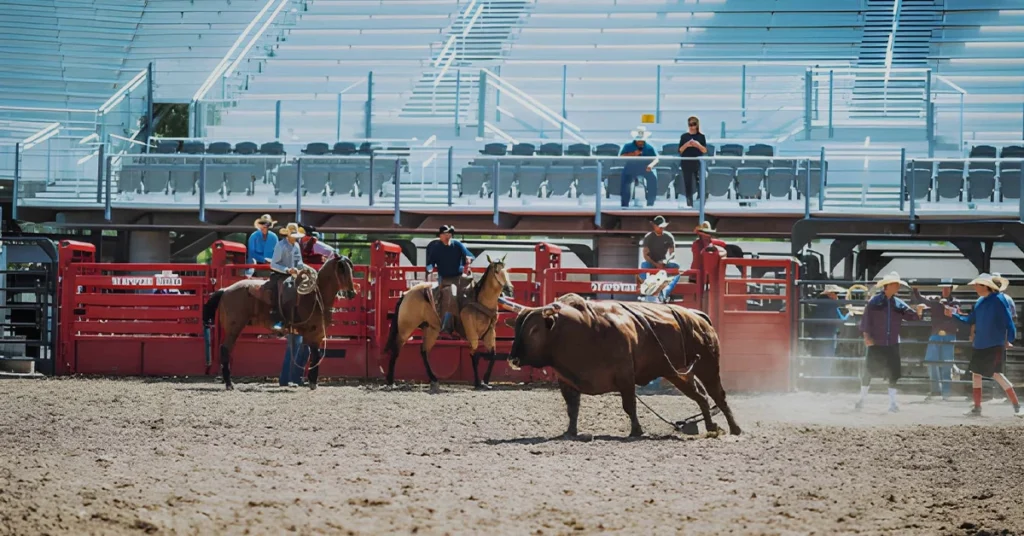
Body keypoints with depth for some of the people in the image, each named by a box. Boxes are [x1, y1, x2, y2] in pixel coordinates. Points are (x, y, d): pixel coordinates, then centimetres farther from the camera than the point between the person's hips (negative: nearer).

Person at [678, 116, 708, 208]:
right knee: (688, 184, 3)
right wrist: (686, 145, -15)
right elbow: (680, 151, 3)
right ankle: (689, 204, 9)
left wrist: (698, 145, -17)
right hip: (686, 163, 1)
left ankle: (702, 203, -5)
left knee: (700, 183, -7)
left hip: (698, 163, -1)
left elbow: (705, 151, 0)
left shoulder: (701, 137, 3)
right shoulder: (684, 136, 4)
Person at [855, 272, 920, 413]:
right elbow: (865, 320, -4)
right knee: (868, 371, 3)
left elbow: (912, 316, 4)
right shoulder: (874, 302, -4)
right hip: (876, 343, -3)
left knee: (893, 373, -1)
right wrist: (866, 336, -14)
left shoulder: (898, 304, 7)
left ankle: (892, 402, 4)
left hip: (892, 344, 3)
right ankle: (862, 398, 20)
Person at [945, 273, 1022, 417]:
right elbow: (970, 320, 18)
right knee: (976, 373, 9)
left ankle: (1017, 405, -5)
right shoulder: (980, 302, 9)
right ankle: (977, 407, 19)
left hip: (995, 345, -8)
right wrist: (954, 315, 13)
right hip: (980, 345, 8)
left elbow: (1008, 321, -14)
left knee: (996, 374, -12)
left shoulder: (999, 300, -13)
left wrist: (1009, 340, -18)